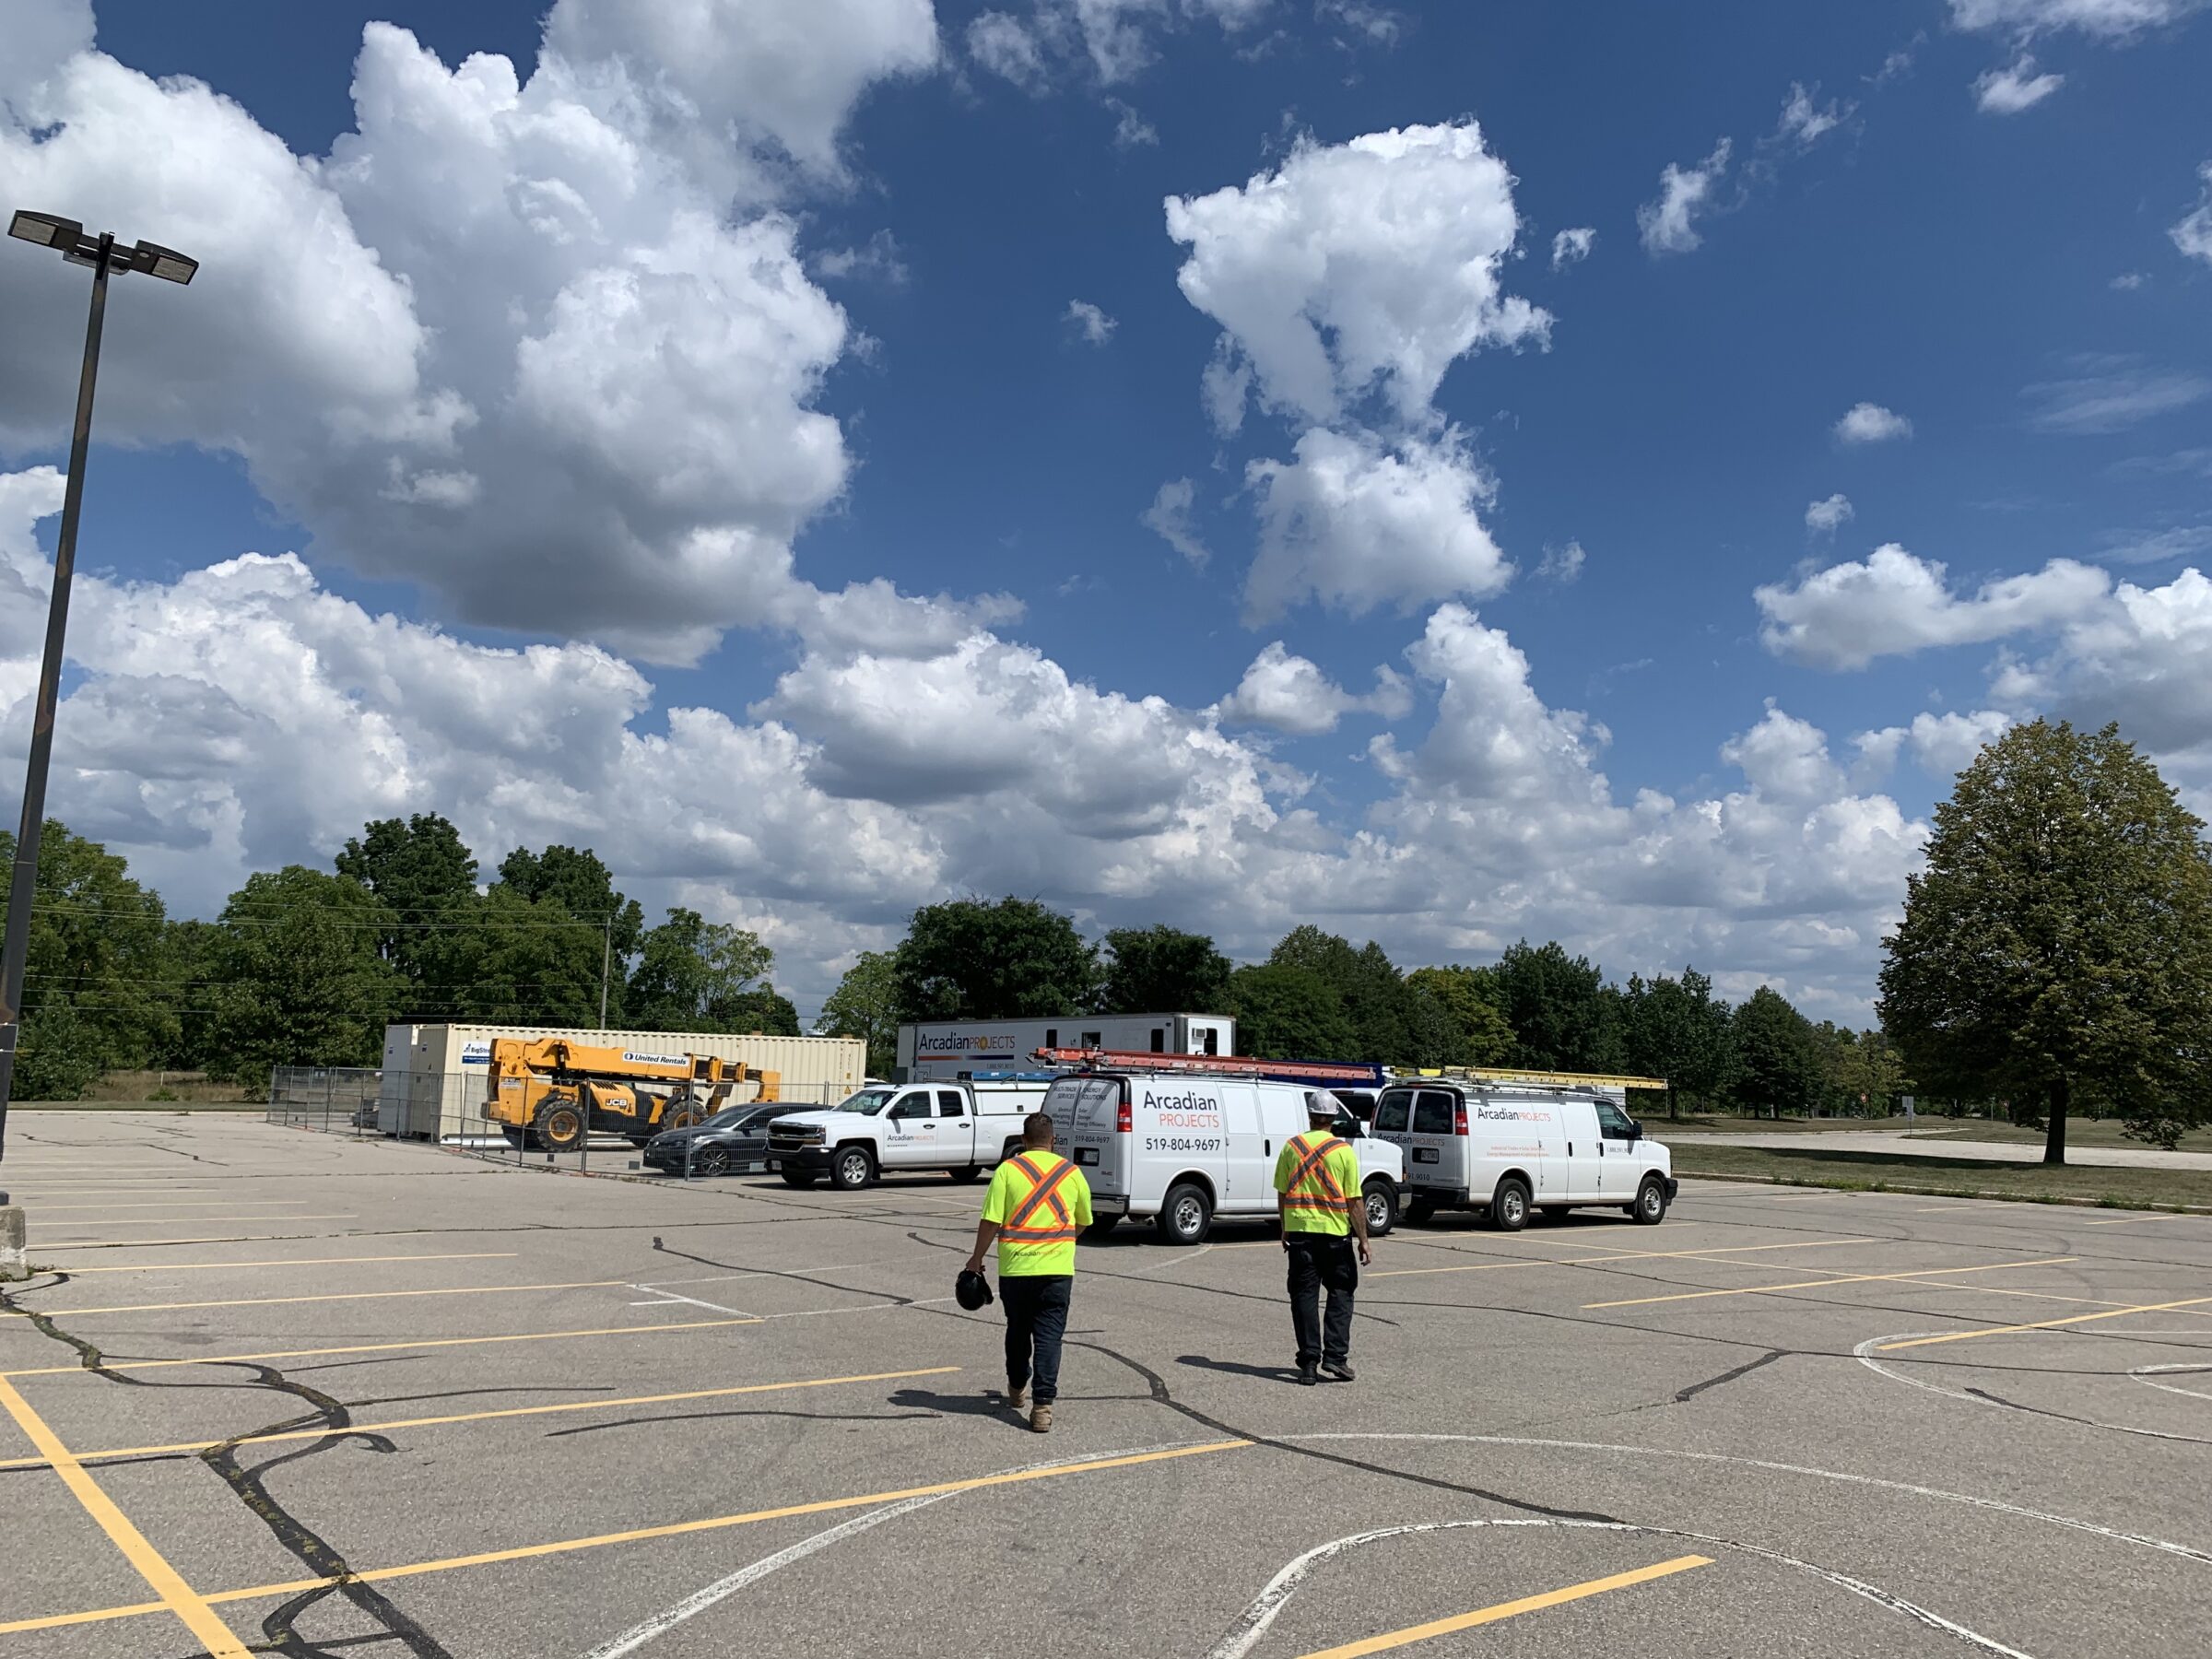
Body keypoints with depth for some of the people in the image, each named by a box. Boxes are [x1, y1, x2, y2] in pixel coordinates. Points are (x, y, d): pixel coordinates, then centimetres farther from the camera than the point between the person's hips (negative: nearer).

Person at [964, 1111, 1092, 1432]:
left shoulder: (1008, 1169, -3)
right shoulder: (1072, 1172, 5)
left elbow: (991, 1221, -7)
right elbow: (1083, 1222, 17)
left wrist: (976, 1259, 6)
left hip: (1015, 1268, 0)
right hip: (1057, 1269, 0)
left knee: (1018, 1330, 18)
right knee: (1049, 1336, 1)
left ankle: (1017, 1390, 35)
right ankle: (1042, 1405, -9)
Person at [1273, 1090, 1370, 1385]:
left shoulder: (1291, 1146, 3)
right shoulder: (1343, 1150, -5)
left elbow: (1282, 1194, 7)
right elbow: (1355, 1200, -6)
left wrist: (1284, 1231, 18)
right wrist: (1363, 1241, 0)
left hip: (1299, 1230, 2)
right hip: (1335, 1231, -2)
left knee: (1304, 1295, 6)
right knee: (1341, 1293, 12)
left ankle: (1309, 1363, 4)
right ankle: (1335, 1355, 2)